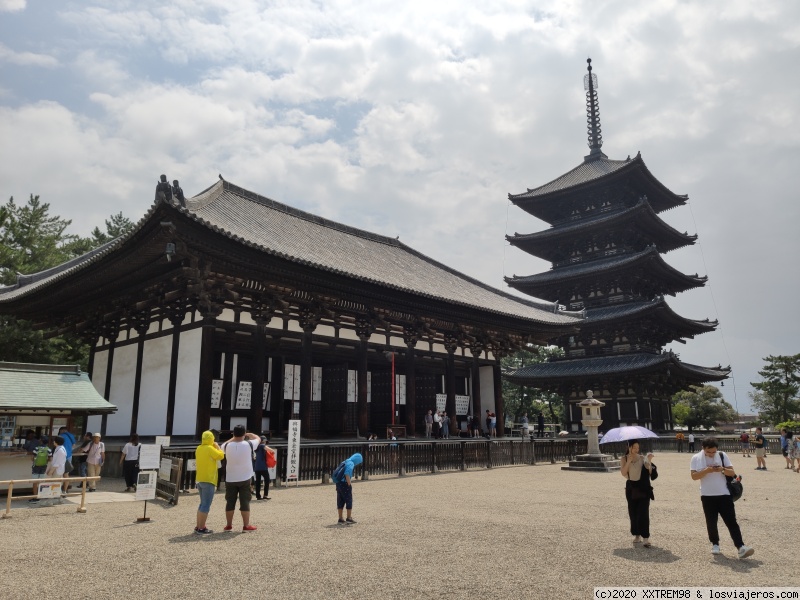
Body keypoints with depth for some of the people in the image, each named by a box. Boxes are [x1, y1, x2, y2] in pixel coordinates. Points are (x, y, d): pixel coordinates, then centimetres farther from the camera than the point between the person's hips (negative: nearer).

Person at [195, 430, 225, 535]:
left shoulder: (199, 448, 10)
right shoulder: (210, 448, -15)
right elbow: (221, 456, -9)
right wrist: (217, 446, 3)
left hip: (199, 479, 9)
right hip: (208, 480, -9)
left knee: (203, 504, 17)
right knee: (206, 505, -4)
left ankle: (198, 526, 19)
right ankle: (201, 528, -4)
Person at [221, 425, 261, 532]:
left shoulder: (227, 446, -7)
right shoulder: (248, 445, -12)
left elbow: (223, 445, 19)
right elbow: (258, 439, 9)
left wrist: (234, 438, 26)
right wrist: (249, 434, 25)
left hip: (230, 479, 2)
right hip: (244, 479, -2)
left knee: (230, 502, 11)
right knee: (245, 502, 4)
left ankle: (229, 525, 19)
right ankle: (246, 525, 7)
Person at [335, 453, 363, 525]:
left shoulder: (345, 462, 17)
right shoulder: (351, 464, -11)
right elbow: (347, 475, -22)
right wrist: (350, 484, -16)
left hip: (339, 483, 9)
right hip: (344, 484, -9)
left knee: (340, 501, 11)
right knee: (349, 501, 3)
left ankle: (341, 519, 17)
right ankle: (349, 518, 8)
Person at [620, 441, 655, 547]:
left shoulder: (642, 458, 0)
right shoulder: (624, 459, 2)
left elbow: (650, 473, -7)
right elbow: (623, 473, -11)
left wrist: (649, 461, -20)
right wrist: (628, 461, -16)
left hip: (643, 488, -2)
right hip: (631, 488, 2)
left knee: (643, 513, -9)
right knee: (633, 513, 8)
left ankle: (645, 538, -8)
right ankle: (637, 535, 22)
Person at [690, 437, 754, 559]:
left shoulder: (722, 456, -1)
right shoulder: (696, 458, -4)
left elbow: (732, 473, -1)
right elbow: (694, 476, -10)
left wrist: (722, 469, -21)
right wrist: (706, 471, -24)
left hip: (724, 494, 0)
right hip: (707, 496, 0)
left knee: (731, 521, -3)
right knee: (711, 522, 7)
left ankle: (741, 547, -6)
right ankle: (715, 544, 24)